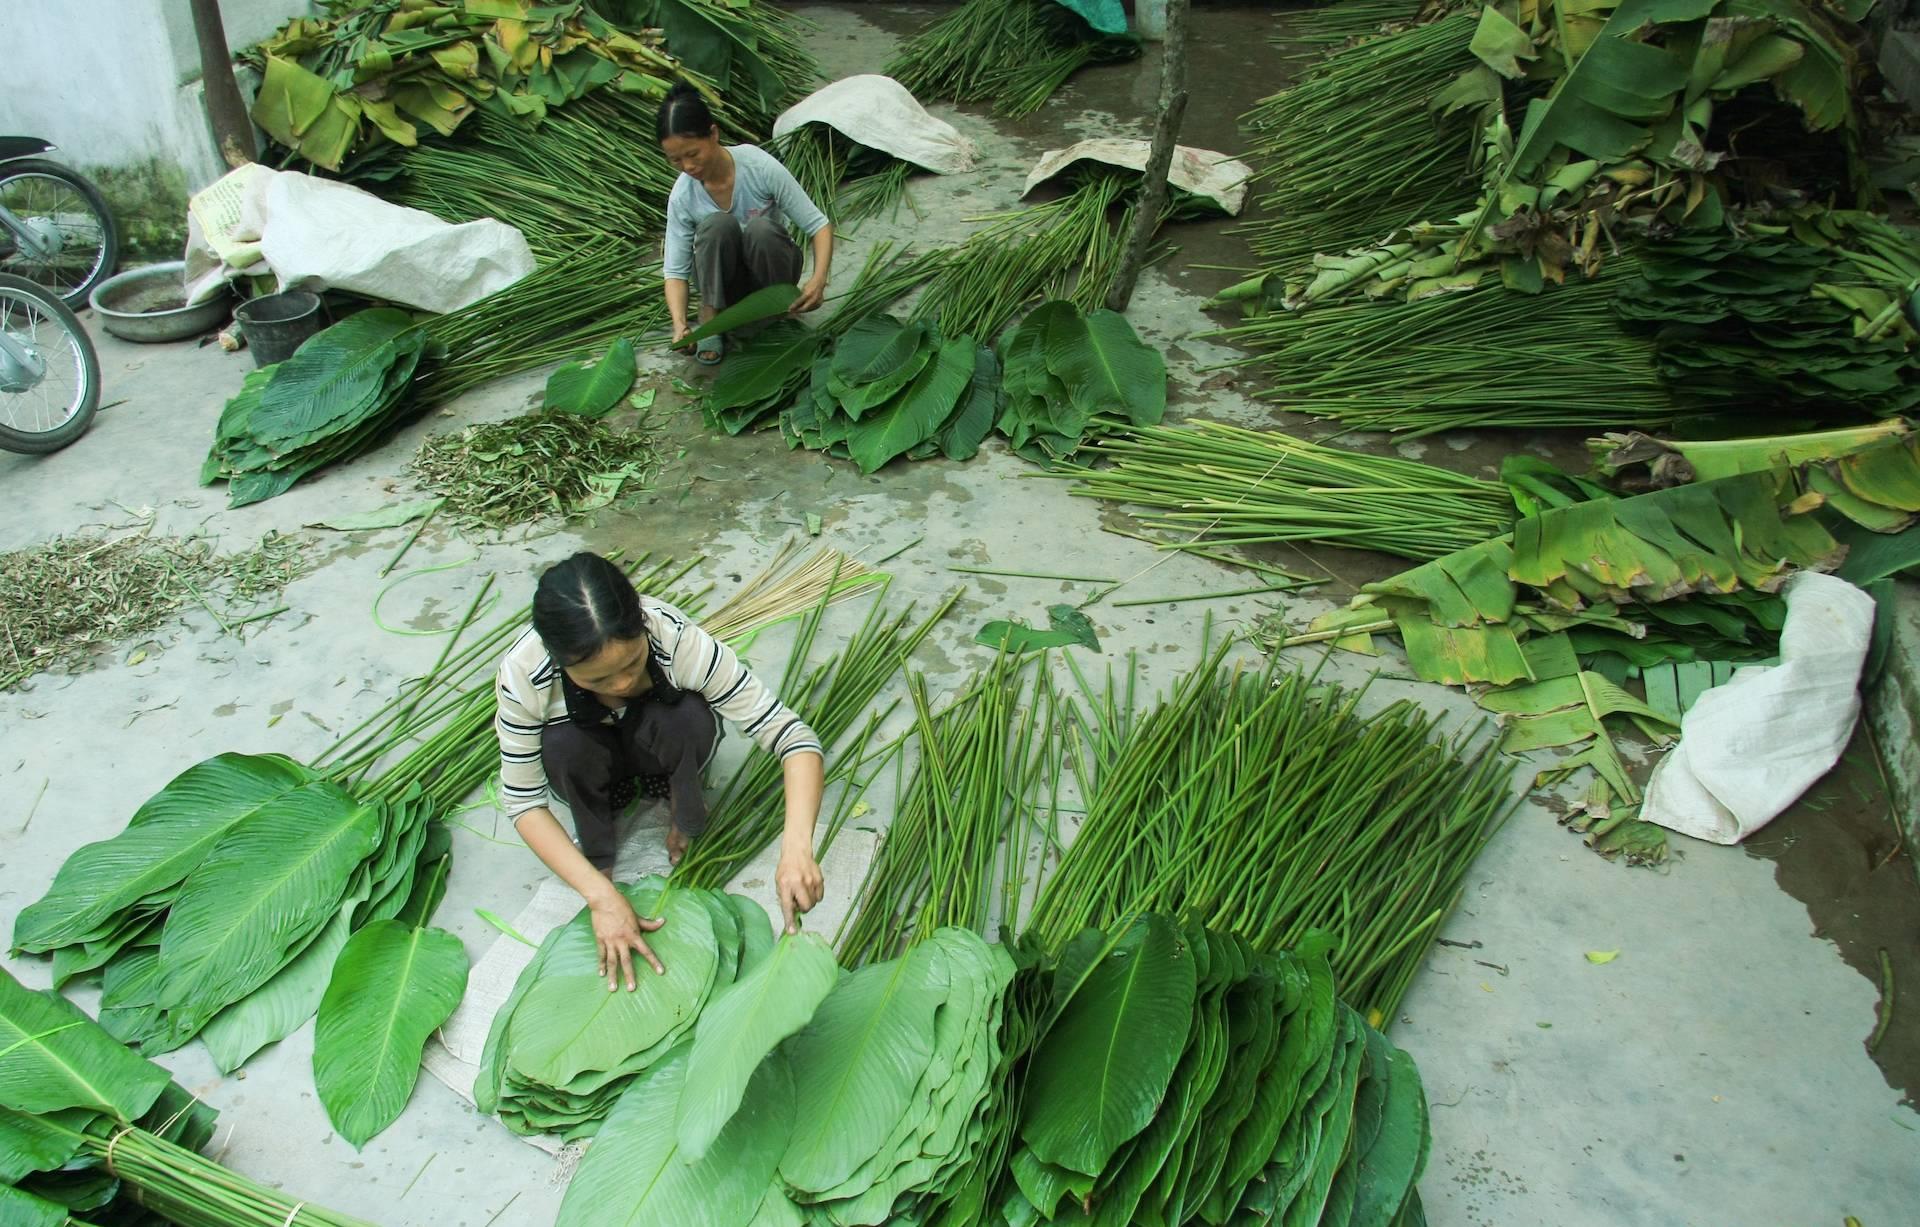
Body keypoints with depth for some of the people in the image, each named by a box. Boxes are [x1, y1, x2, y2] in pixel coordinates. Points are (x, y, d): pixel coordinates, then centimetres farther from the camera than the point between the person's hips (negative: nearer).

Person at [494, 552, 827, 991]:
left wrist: (796, 846, -53)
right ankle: (598, 856, -5)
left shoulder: (680, 641, -38)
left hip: (661, 747, 0)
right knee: (565, 746, -33)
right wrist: (600, 894, -37)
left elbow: (794, 737, -38)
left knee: (689, 717, -34)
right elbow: (524, 802, -26)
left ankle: (684, 821, -3)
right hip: (588, 758, 0)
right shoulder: (523, 673, -35)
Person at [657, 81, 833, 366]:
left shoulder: (760, 166, -24)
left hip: (770, 269, 0)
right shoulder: (682, 196, -18)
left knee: (760, 229, -35)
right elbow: (676, 271, -14)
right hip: (724, 278, 1)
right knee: (718, 225, -32)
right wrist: (679, 322, -35)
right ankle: (710, 322, -19)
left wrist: (818, 279, -38)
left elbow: (818, 225, -20)